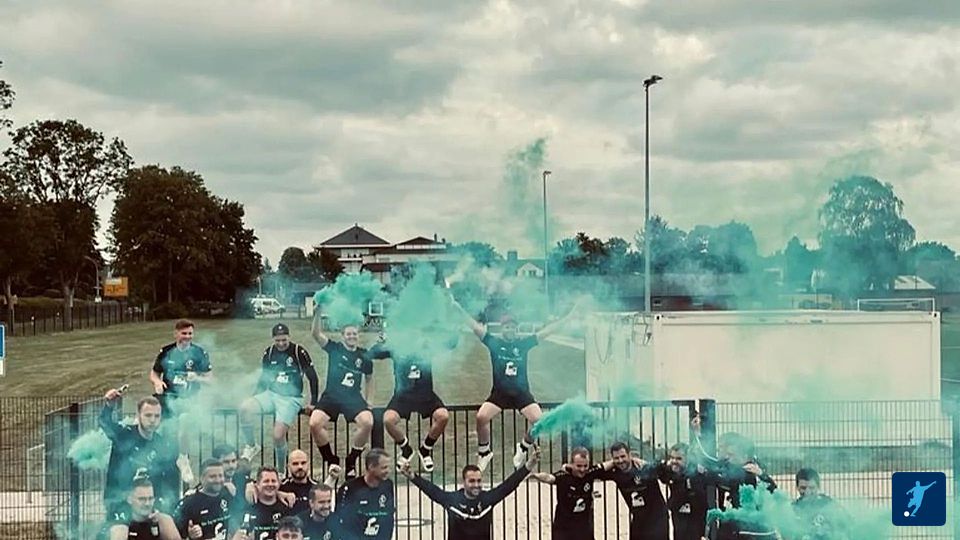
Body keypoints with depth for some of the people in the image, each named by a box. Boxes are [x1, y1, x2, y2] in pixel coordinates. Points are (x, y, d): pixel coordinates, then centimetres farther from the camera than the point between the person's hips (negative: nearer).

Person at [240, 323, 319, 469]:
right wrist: (255, 399, 12)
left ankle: (280, 472, 1)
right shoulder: (269, 353, 7)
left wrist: (313, 403, -5)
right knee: (245, 408, -24)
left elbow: (312, 377, -4)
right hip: (271, 394, 5)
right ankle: (250, 446, -3)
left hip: (291, 398, -4)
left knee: (278, 436, -21)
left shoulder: (299, 352, -7)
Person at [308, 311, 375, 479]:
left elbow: (369, 378, 27)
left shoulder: (364, 356, 12)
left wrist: (366, 401, 17)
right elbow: (315, 333, -6)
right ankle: (331, 460, -5)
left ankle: (351, 461, -7)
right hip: (331, 396, -1)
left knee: (367, 422, -29)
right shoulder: (334, 348, 7)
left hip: (353, 398, 1)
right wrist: (318, 312, -19)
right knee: (315, 423, -28)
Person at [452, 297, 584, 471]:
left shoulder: (524, 343, 3)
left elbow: (547, 331, 3)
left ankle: (523, 449, 10)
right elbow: (475, 327, -8)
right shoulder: (493, 342, -1)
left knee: (538, 420, -18)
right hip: (499, 393, -1)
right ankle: (484, 452, 2)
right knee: (481, 417, -22)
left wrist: (570, 315, 0)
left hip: (522, 393, 1)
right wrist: (459, 308, -19)